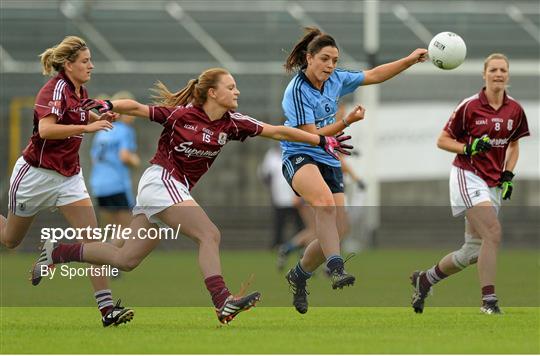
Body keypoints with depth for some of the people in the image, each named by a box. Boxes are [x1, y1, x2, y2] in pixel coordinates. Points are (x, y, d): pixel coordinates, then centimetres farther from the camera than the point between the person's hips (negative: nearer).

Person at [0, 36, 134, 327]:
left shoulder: (79, 92, 5)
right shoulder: (55, 89, -19)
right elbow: (46, 129, -33)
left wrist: (101, 118, 7)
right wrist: (88, 127, -34)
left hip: (68, 176, 6)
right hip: (36, 173, -6)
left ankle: (106, 308, -15)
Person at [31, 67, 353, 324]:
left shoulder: (231, 124, 2)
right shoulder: (180, 114, -11)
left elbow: (277, 131, -2)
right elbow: (137, 108, -6)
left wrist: (322, 141, -6)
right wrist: (109, 106, -24)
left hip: (177, 189, 7)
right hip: (160, 180, -7)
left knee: (126, 259, 8)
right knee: (210, 235, -21)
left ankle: (57, 251, 19)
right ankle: (222, 301, -30)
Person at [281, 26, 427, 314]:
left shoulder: (336, 80, 4)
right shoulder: (296, 91, -15)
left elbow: (374, 75, 16)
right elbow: (312, 135, -16)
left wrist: (410, 60, 11)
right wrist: (348, 121, -21)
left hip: (329, 161, 7)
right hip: (299, 157, -7)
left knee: (338, 230, -1)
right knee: (325, 201, -38)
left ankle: (299, 275, 22)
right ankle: (336, 269, -46)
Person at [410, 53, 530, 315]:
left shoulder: (515, 110, 4)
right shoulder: (469, 107, -9)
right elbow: (442, 140, -2)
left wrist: (508, 175, 4)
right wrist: (469, 148, -18)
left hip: (494, 184, 6)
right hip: (468, 177, -6)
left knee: (473, 251, 7)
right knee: (493, 233, -24)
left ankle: (424, 279, 29)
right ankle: (489, 301, -21)